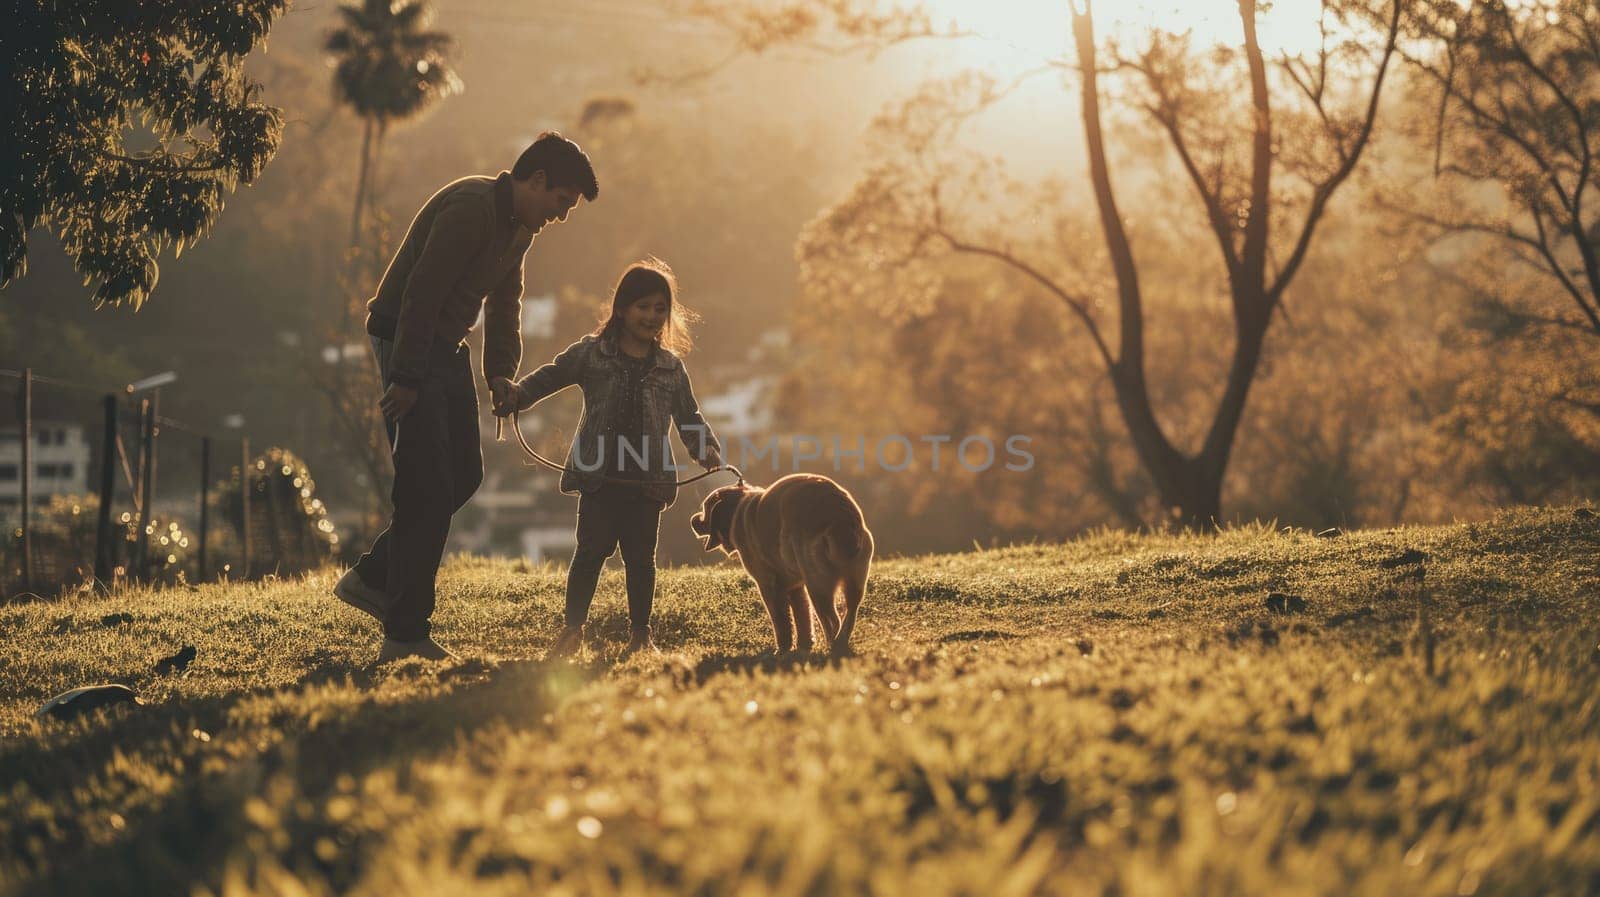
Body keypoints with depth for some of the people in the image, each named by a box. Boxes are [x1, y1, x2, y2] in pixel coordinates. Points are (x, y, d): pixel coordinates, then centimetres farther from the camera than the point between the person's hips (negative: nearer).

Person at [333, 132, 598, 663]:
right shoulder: (470, 208, -21)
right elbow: (422, 292, -25)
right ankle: (405, 636, -7)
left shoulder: (519, 226, 10)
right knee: (429, 489, -11)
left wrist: (501, 371, 5)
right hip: (408, 345, -10)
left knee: (464, 476, 11)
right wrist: (405, 378, -26)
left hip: (448, 350, 10)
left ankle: (372, 579, 21)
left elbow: (505, 302, 19)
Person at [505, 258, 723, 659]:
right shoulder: (591, 354, 2)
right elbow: (551, 376, 6)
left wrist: (706, 448, -4)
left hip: (647, 481, 2)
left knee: (640, 555, 8)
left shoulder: (671, 368, 8)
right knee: (593, 548, -3)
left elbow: (688, 415, 12)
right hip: (600, 477, -2)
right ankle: (573, 628, 4)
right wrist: (517, 396, -10)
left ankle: (640, 632, 17)